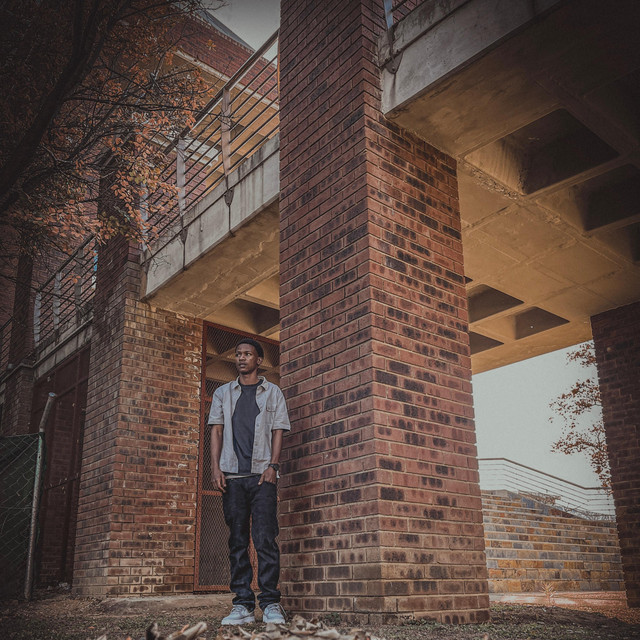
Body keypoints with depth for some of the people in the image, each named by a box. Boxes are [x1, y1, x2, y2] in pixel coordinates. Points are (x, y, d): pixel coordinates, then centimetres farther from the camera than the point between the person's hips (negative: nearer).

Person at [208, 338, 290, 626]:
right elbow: (216, 430, 12)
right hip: (232, 474, 2)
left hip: (262, 473, -2)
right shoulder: (223, 393, 18)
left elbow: (278, 431, 7)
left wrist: (272, 466, -7)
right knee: (237, 541, 1)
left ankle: (271, 604, -5)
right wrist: (216, 467, 0)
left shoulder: (272, 392, 13)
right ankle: (243, 605, 4)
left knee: (265, 538, -9)